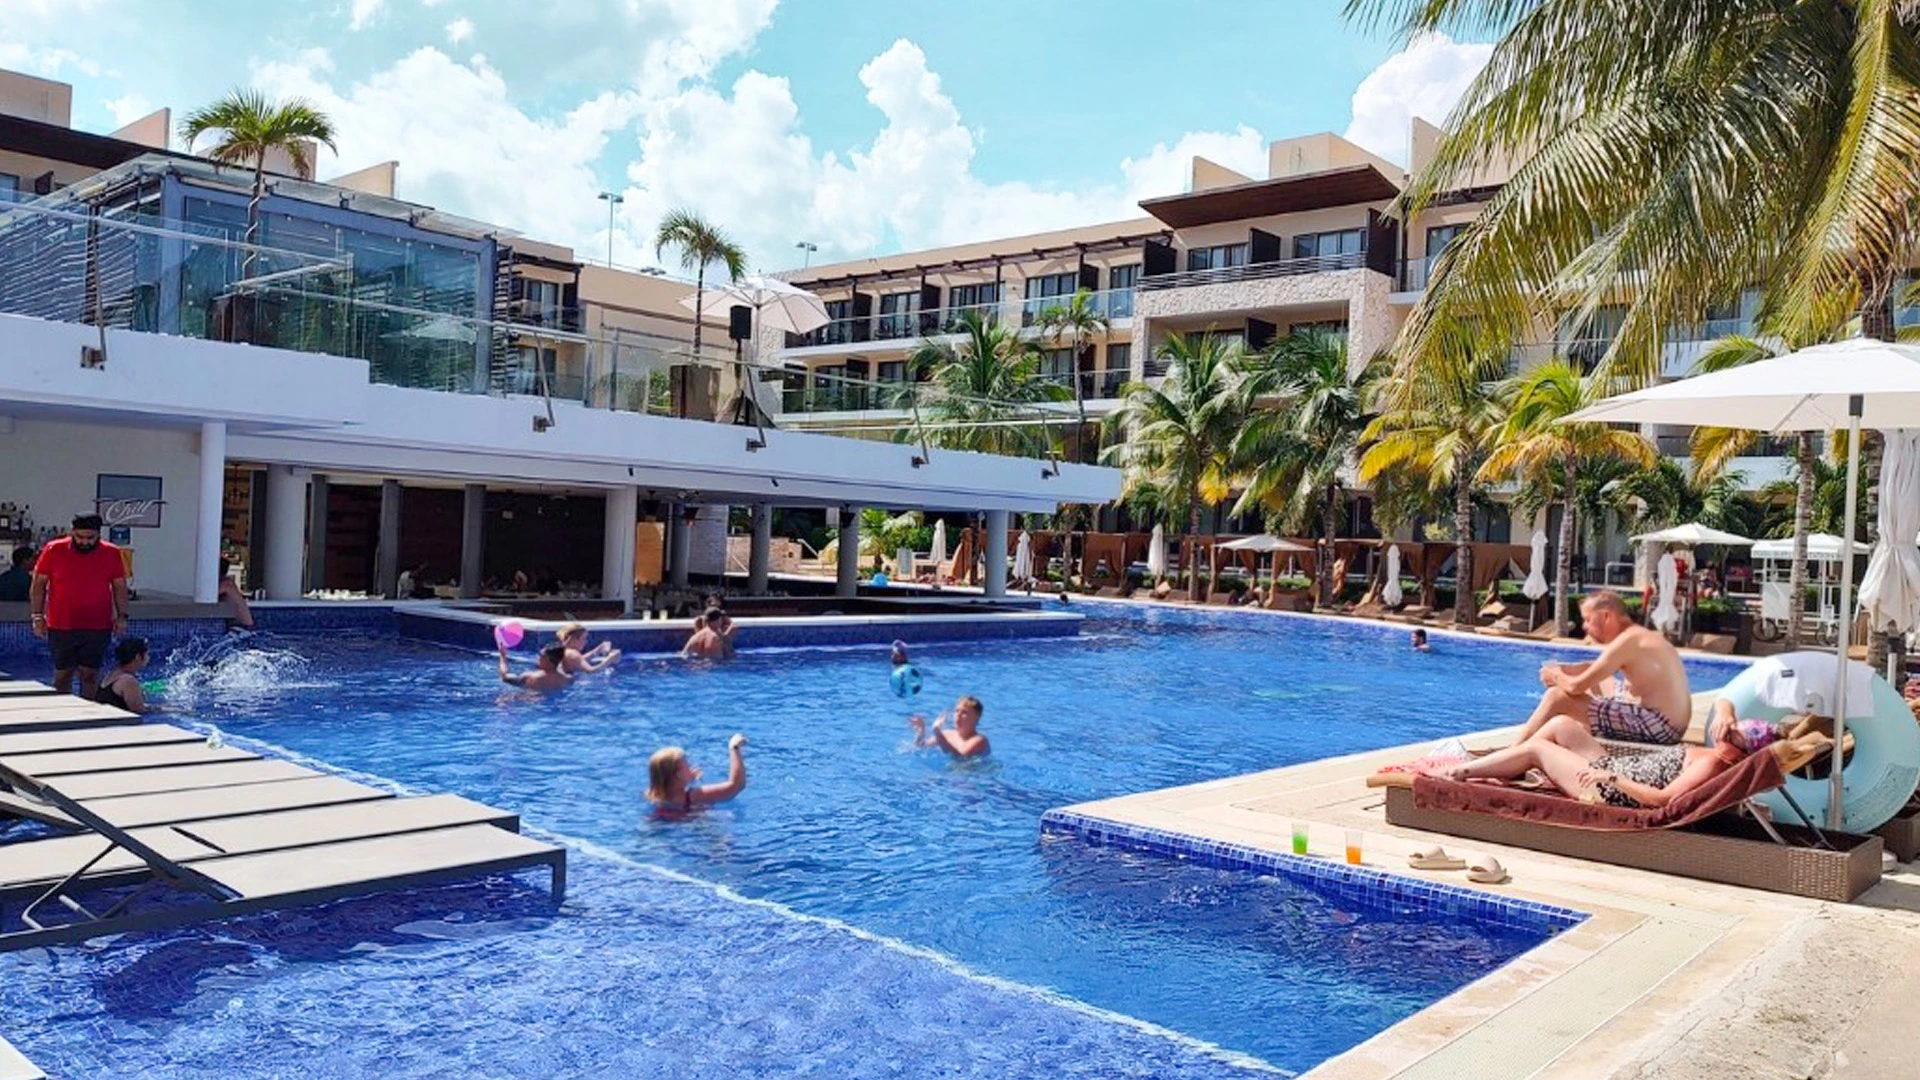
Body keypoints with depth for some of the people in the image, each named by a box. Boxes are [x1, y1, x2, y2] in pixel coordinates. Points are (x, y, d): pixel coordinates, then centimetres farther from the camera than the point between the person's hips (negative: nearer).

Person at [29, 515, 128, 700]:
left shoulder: (111, 553, 1)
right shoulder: (54, 550, -2)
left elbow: (119, 586, 8)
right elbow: (38, 584, 3)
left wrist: (121, 616, -1)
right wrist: (37, 616, -3)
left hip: (98, 627, 0)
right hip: (61, 627, 0)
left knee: (90, 674, 3)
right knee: (63, 674, 4)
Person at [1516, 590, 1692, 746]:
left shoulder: (1627, 640, -15)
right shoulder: (1641, 636, 15)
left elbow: (1576, 686, -17)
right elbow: (1596, 667, 28)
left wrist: (1555, 676, 4)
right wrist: (1560, 669, 13)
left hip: (1656, 727, -11)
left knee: (1556, 697, -11)